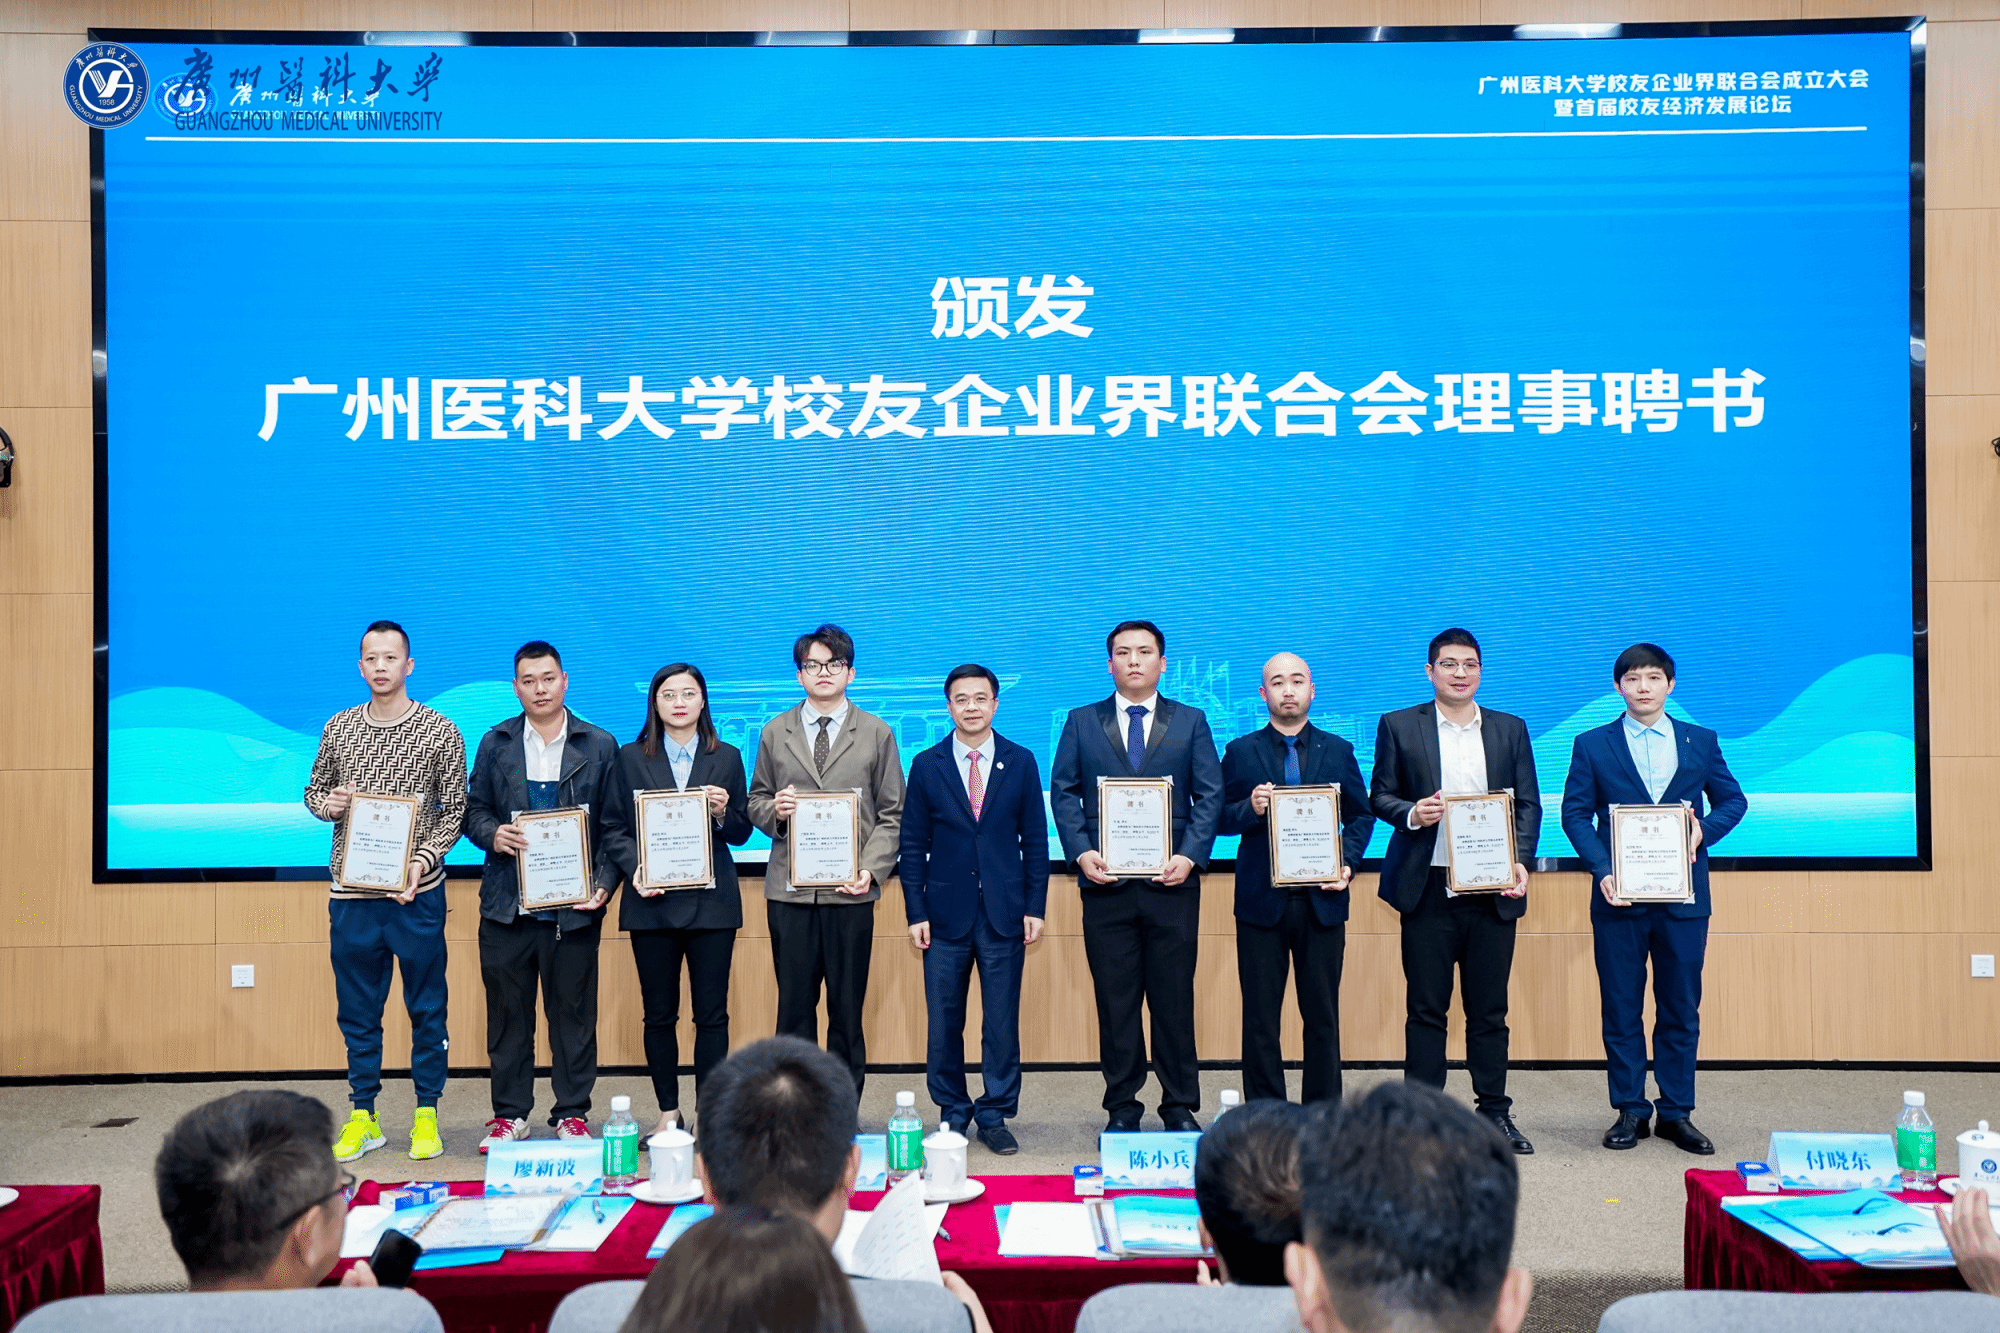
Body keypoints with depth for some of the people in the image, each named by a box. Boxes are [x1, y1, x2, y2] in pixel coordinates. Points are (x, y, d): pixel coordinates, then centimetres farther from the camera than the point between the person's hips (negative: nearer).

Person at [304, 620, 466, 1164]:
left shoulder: (440, 733, -2)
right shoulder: (339, 728, 8)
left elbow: (454, 811, -1)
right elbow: (314, 791, 18)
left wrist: (424, 860, -15)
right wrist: (327, 802, -5)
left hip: (416, 893, -3)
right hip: (351, 893, 3)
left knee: (427, 1008, 5)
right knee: (357, 1010, 10)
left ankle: (427, 1114, 17)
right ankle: (363, 1117, 22)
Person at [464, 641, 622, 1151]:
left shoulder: (599, 745, 5)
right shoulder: (495, 743, 10)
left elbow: (615, 826, 4)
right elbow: (473, 808, 13)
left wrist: (604, 883, -7)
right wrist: (491, 835, -10)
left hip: (573, 904, -1)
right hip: (506, 903, 2)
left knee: (573, 1012, 4)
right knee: (507, 1012, 7)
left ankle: (572, 1113, 15)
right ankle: (509, 1114, 19)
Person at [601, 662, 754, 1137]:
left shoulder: (727, 758, 8)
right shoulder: (631, 758, 7)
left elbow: (741, 833, 9)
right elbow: (613, 827, 5)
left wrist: (724, 814, -12)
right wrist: (635, 868, -11)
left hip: (711, 899, 0)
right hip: (653, 900, 0)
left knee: (712, 1013, 1)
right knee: (659, 1013, 7)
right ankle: (668, 1111, 19)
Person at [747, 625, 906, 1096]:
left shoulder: (877, 734, 8)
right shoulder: (775, 733, 12)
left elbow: (892, 814, 5)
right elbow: (755, 803, 16)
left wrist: (872, 868, -9)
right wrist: (773, 811, -8)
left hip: (851, 889, -1)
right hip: (790, 890, 1)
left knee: (847, 1009, 3)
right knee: (794, 1007, 4)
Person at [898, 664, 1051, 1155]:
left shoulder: (1021, 762, 4)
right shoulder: (927, 765, 3)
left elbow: (1035, 839, 5)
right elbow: (913, 845, 4)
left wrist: (1035, 907, -1)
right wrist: (916, 912, -2)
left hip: (1004, 913, 0)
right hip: (946, 912, 0)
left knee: (1002, 1022, 4)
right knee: (943, 1023, 5)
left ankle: (995, 1116, 16)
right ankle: (953, 1114, 20)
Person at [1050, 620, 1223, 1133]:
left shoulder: (1191, 722, 10)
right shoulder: (1081, 722, 11)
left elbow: (1209, 795, 5)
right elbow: (1063, 791, 6)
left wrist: (1190, 855, -9)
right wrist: (1081, 852, -8)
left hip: (1171, 881, 0)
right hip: (1106, 881, 0)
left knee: (1174, 999, 3)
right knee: (1115, 1001, 4)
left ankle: (1180, 1107, 15)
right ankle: (1122, 1107, 15)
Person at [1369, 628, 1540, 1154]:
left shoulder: (1511, 730, 11)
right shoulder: (1399, 726, 5)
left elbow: (1529, 803, 9)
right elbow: (1380, 796, 6)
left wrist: (1520, 862, -6)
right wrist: (1411, 813, -15)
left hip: (1493, 889, 2)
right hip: (1428, 889, -2)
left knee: (1489, 1009, 8)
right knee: (1426, 1008, 4)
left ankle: (1495, 1112, 19)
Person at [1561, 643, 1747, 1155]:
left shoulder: (1701, 741, 9)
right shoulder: (1592, 745, 5)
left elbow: (1733, 799, 13)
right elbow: (1575, 812, 0)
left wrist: (1705, 828, -8)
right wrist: (1601, 870, -13)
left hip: (1683, 896, 1)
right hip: (1619, 896, -1)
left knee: (1681, 1008, 6)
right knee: (1621, 1010, 4)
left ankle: (1677, 1113, 17)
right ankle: (1630, 1110, 15)